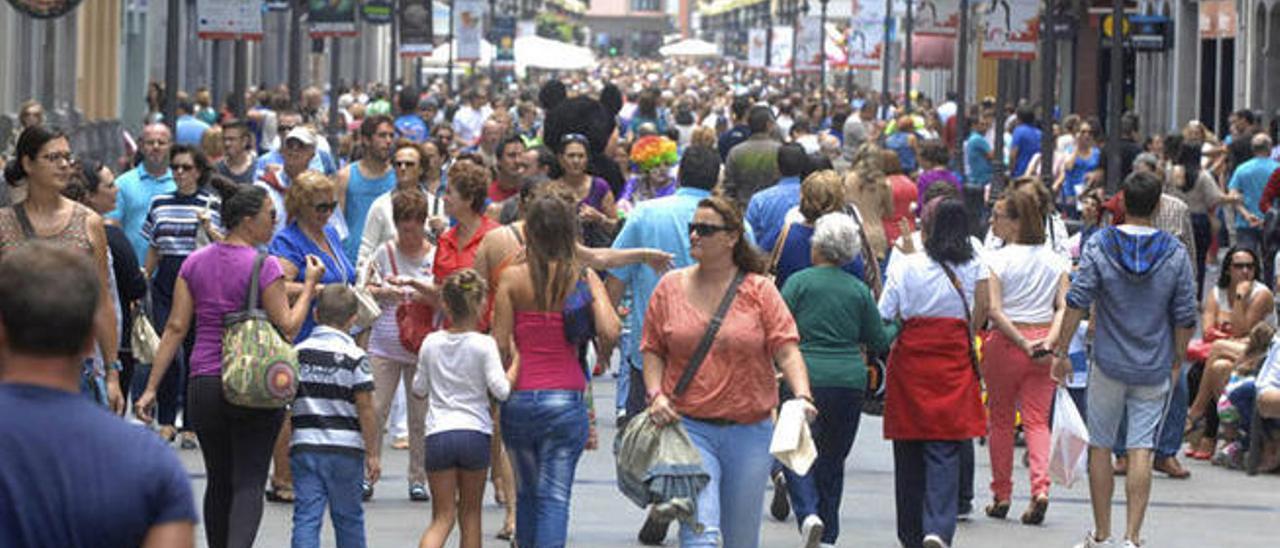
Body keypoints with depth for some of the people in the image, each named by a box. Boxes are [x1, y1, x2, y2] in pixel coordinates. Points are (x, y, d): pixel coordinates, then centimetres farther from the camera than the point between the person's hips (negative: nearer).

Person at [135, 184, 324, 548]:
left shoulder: (195, 263, 6)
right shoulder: (264, 266, -9)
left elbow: (176, 327, 3)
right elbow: (287, 328, -10)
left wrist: (151, 388, 3)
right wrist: (310, 285, 2)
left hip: (204, 385, 5)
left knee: (219, 482, 17)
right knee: (249, 483, -6)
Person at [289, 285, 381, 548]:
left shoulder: (297, 352, 4)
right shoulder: (354, 357, -7)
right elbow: (365, 408, -7)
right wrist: (372, 453, 0)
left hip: (304, 446, 2)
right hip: (345, 448, -2)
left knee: (306, 516, -1)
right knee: (348, 517, 12)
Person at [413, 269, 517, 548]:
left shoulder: (431, 343, 4)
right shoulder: (484, 345, -5)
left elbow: (418, 391, 14)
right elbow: (501, 390, -11)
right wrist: (517, 365, 2)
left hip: (438, 435, 1)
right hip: (475, 434, -1)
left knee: (442, 517, 2)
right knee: (470, 513, 15)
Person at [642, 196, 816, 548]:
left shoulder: (759, 290, 1)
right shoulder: (671, 287, 5)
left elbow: (786, 349, -4)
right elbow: (652, 350, 10)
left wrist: (802, 396, -20)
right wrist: (655, 393, -7)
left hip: (749, 430, 1)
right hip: (689, 427, -1)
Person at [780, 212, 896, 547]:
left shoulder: (799, 282, -2)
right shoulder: (859, 291, 7)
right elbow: (880, 341, 12)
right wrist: (900, 327, 32)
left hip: (807, 378, -3)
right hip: (850, 380, 3)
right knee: (832, 459, 13)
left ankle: (808, 514, -21)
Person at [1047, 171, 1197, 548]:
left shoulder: (1098, 247, -7)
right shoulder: (1175, 253, -4)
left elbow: (1076, 303, -11)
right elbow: (1185, 317, -1)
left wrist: (1061, 351, -3)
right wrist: (1177, 362, 12)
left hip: (1109, 365, -1)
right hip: (1155, 368, 1)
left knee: (1100, 447, 11)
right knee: (1141, 451, -1)